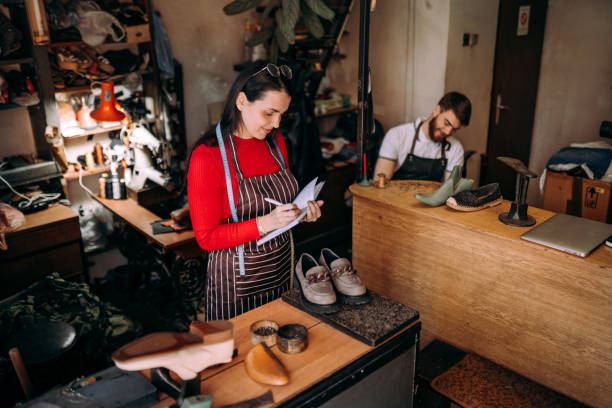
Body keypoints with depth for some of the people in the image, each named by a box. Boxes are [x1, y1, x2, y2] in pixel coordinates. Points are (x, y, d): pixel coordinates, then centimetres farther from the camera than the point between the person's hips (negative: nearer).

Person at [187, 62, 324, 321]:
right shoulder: (206, 157, -18)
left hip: (280, 270, 6)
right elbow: (206, 237, -17)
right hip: (237, 278, -6)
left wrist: (302, 211, -5)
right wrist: (265, 223, -27)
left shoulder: (275, 142, 2)